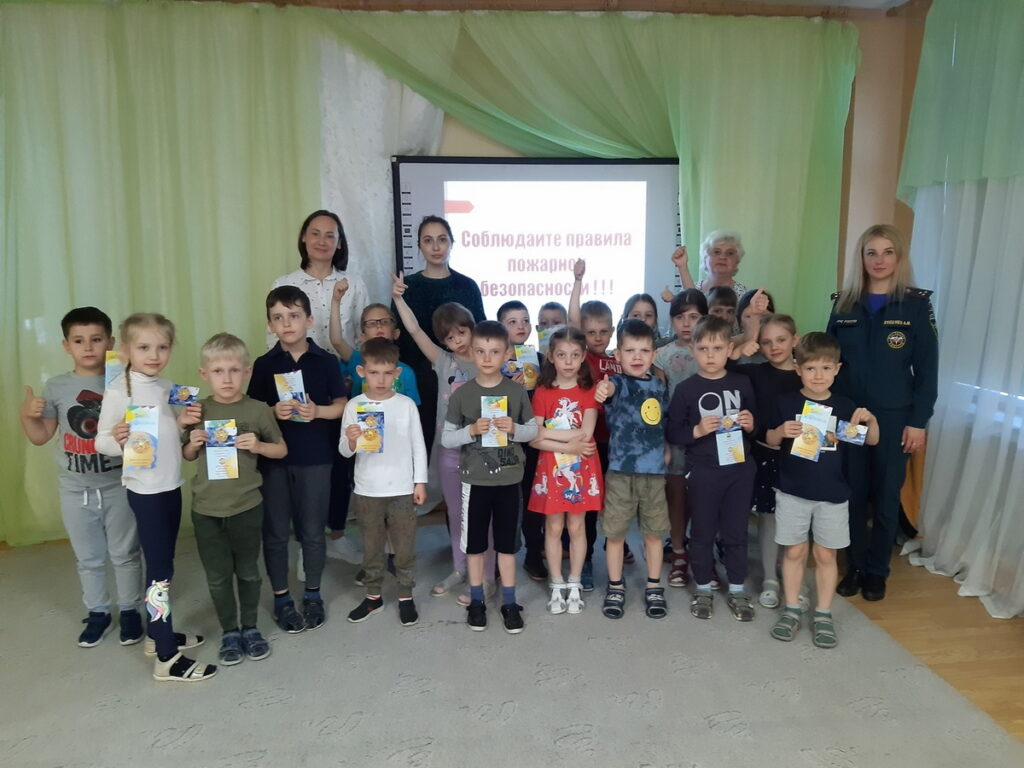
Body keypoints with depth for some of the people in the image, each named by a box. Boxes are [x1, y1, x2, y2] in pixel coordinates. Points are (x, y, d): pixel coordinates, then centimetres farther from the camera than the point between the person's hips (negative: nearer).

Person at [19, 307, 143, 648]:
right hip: (75, 491, 2)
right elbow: (40, 437, 5)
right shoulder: (55, 387, -2)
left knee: (125, 554, 12)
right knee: (88, 558, 17)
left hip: (119, 487, -2)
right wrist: (26, 415, -11)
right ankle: (97, 612, 34)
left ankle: (130, 610, 29)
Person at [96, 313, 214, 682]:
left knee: (163, 563, 17)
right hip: (145, 489, -7)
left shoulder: (167, 387, 7)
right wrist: (118, 441, -32)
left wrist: (182, 422, -4)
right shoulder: (118, 390, -12)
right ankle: (166, 659, 6)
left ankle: (159, 634, 33)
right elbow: (101, 441, -11)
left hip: (172, 485, 7)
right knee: (159, 569, -3)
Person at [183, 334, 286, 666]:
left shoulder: (258, 410, -8)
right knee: (217, 576, 12)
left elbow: (282, 449, 2)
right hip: (206, 509, 2)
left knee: (248, 571, 14)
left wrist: (258, 445, -17)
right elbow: (187, 457, 12)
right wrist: (193, 443, -10)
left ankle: (250, 627, 33)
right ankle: (229, 632, 31)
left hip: (247, 506, -1)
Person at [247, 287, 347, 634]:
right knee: (276, 532, 9)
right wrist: (273, 412, -17)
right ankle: (281, 597, 26)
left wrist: (317, 411, -17)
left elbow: (341, 406, 1)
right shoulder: (264, 364, 1)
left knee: (312, 531, 10)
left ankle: (313, 594, 28)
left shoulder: (326, 361, -1)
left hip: (315, 459, -1)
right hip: (273, 459, 1)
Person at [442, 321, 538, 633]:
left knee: (506, 542, 11)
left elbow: (533, 430, 5)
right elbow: (446, 438, -2)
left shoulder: (517, 391, -2)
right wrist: (471, 431, -19)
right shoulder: (462, 393, -5)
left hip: (509, 478, 0)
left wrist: (514, 429, -15)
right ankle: (476, 600, 27)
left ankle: (509, 602, 24)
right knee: (475, 542, 11)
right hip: (474, 479, 0)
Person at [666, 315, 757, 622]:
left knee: (736, 531, 12)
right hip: (702, 472, -2)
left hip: (739, 469, 2)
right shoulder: (686, 389, -5)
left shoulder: (742, 383, 3)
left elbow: (756, 423, 15)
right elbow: (672, 433, -5)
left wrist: (751, 425, -7)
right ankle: (703, 589, 26)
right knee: (702, 532, 10)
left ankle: (737, 590, 27)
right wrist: (697, 431, -21)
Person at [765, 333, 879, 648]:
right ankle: (791, 610, 23)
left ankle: (823, 615, 23)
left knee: (826, 554, 10)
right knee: (794, 552, 9)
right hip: (792, 492, -1)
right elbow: (769, 440, 3)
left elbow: (871, 441, 4)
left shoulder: (844, 407, -2)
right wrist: (781, 431, -19)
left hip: (832, 494, 1)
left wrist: (871, 420, -16)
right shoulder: (785, 402, -5)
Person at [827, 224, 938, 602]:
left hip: (894, 416, -2)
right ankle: (854, 566, 25)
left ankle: (877, 570, 25)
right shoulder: (844, 303, 3)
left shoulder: (916, 304, -3)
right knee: (852, 493, 8)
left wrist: (919, 421, -7)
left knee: (886, 495, 9)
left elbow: (927, 368, -3)